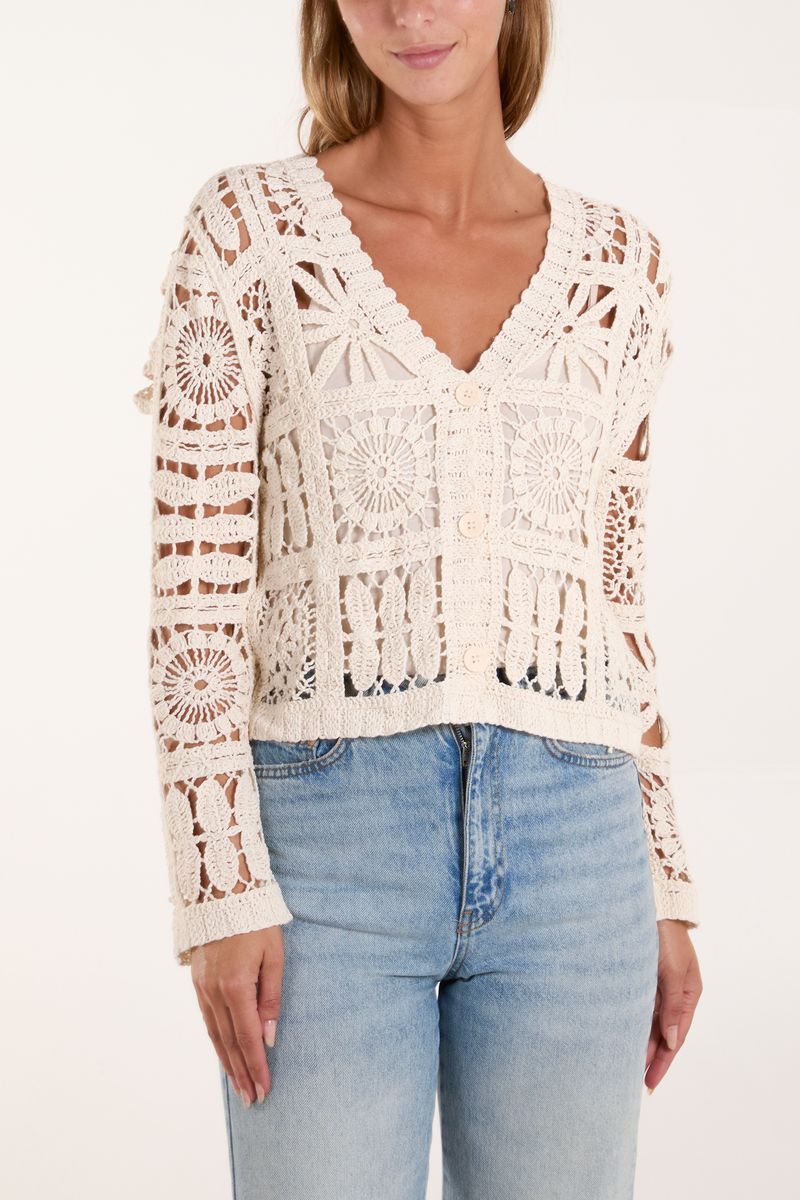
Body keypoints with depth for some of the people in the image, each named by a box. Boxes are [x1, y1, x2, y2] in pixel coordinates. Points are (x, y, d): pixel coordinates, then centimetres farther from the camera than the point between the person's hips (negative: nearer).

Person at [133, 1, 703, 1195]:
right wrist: (219, 890, -11)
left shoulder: (616, 266, 9)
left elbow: (609, 596, 13)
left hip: (565, 855, 3)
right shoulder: (247, 228, -1)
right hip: (330, 847, -3)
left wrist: (663, 890, 11)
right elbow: (197, 583, -4)